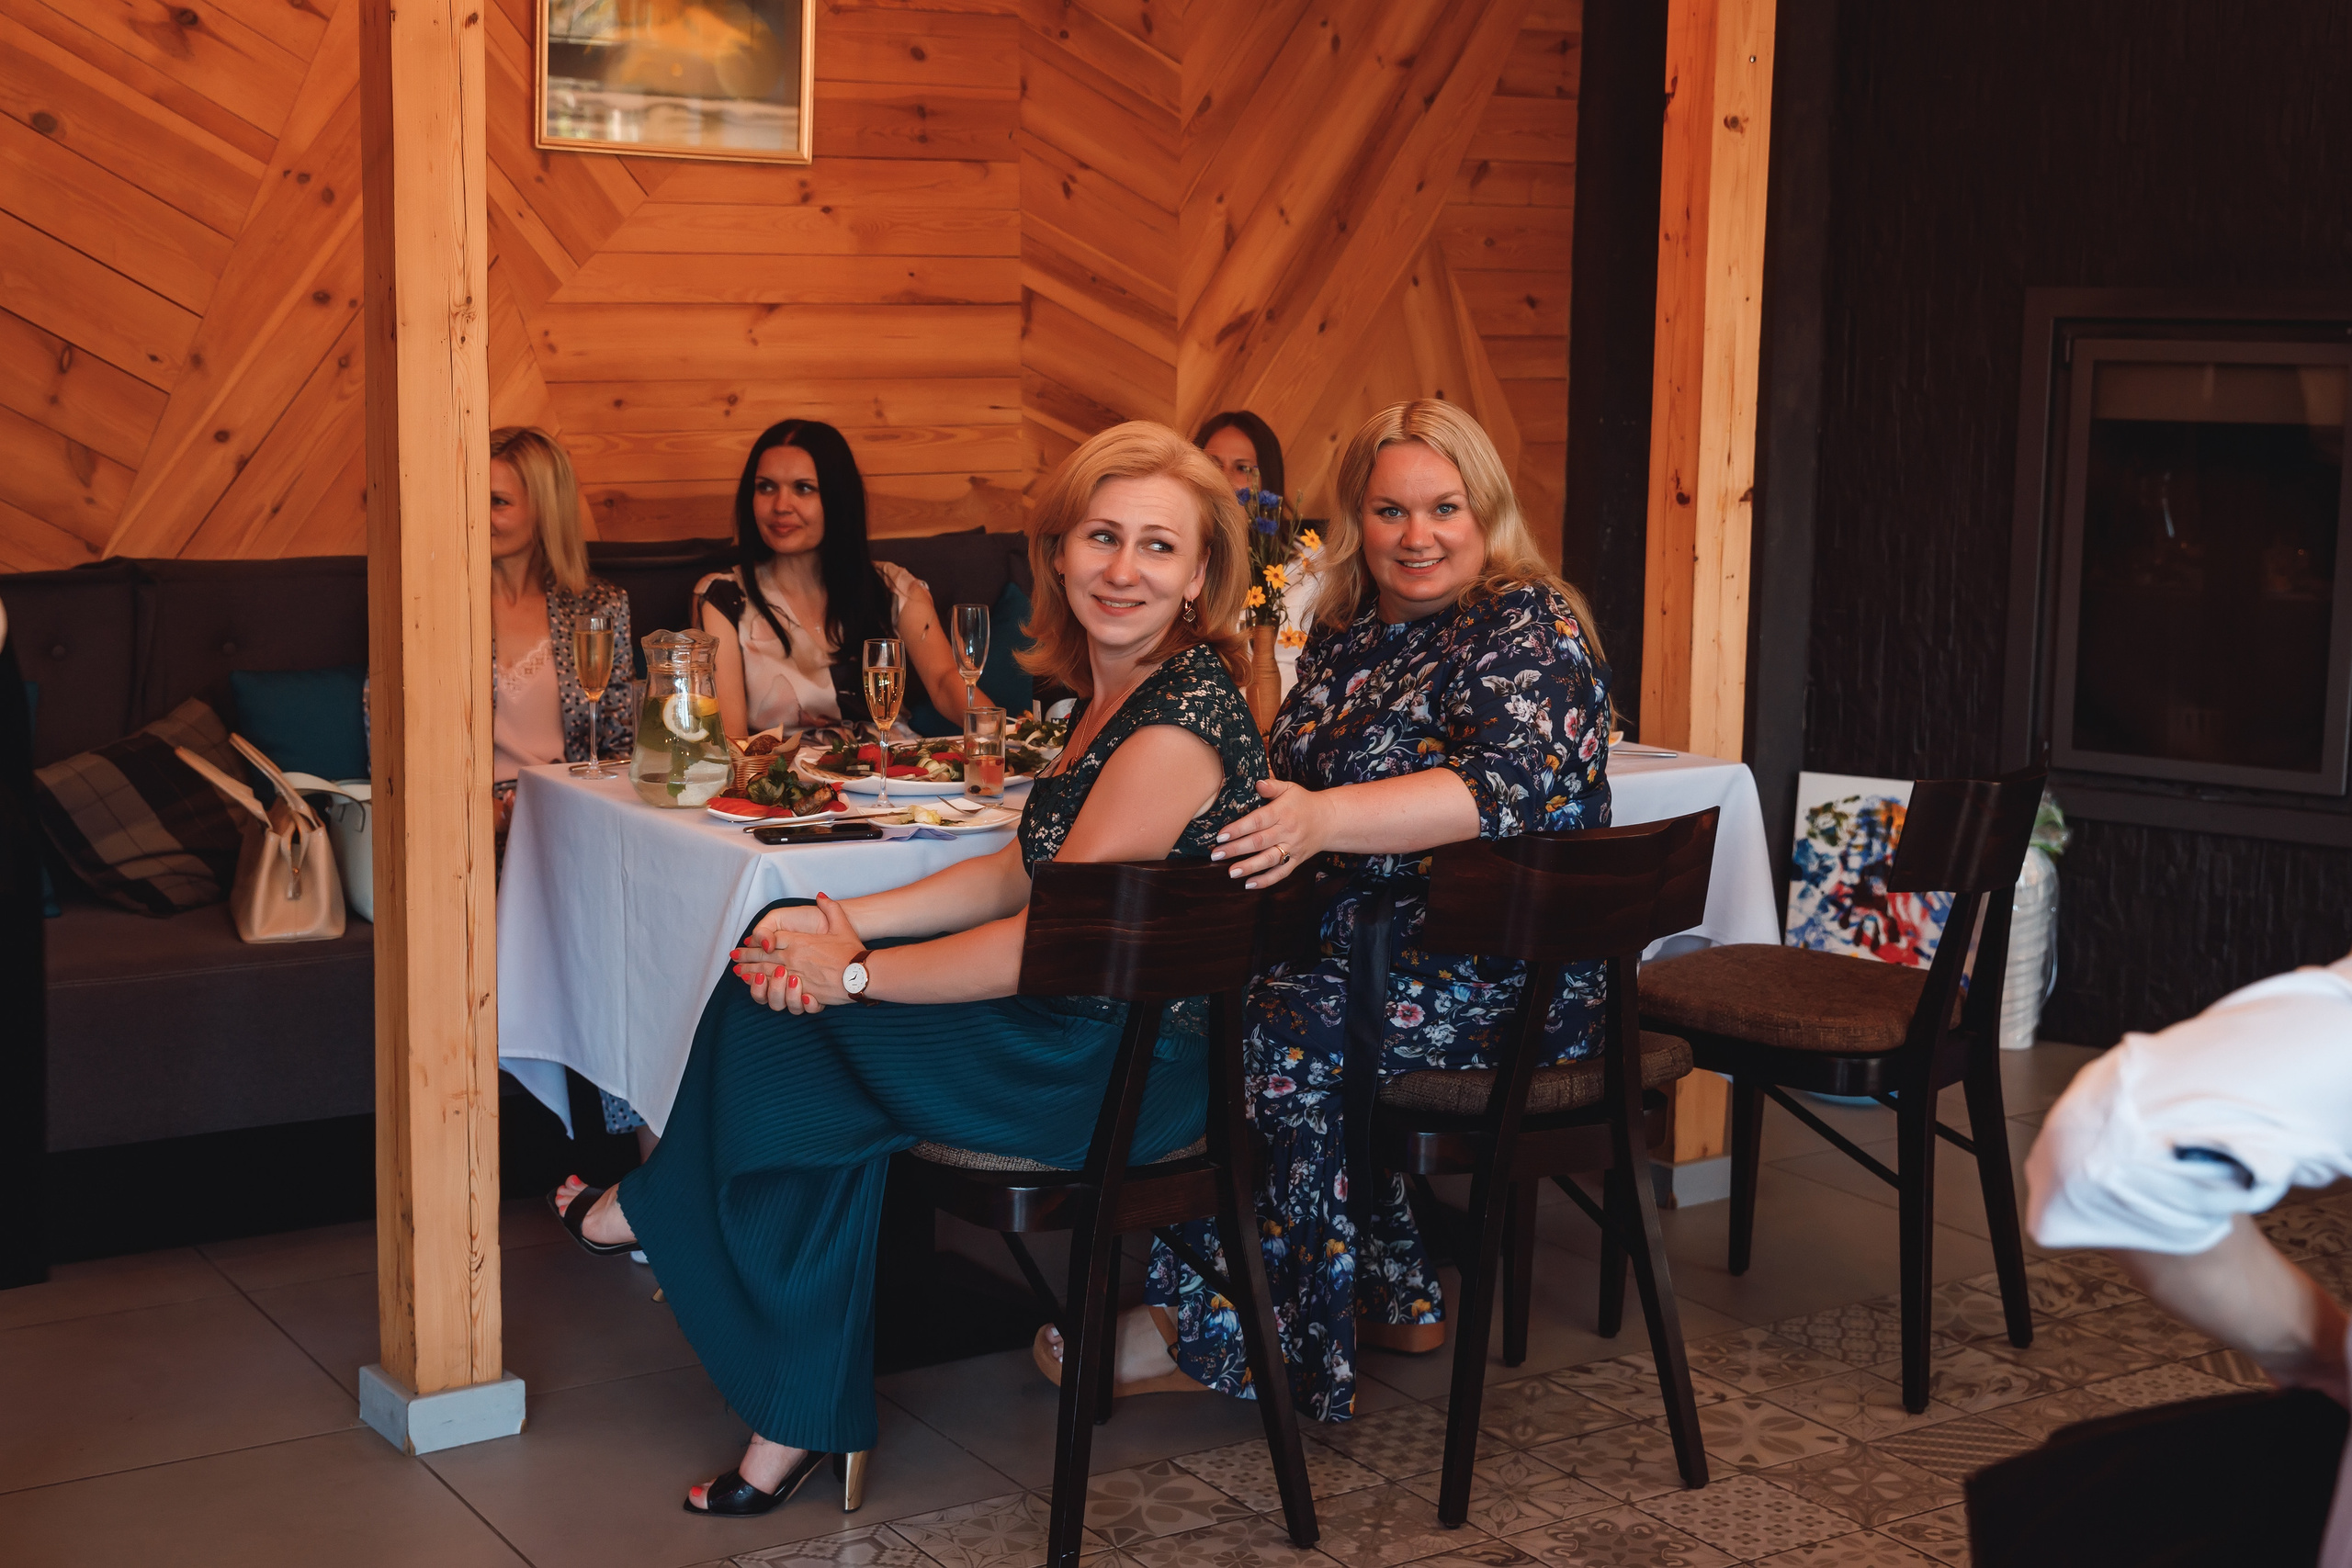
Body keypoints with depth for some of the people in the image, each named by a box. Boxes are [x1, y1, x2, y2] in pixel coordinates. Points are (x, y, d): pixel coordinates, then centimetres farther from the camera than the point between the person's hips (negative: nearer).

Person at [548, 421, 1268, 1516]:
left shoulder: (1181, 719, -22)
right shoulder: (1114, 686, 8)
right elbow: (1026, 873, 13)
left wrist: (850, 970, -11)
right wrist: (844, 923, 3)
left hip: (1133, 1066, -9)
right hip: (1087, 1032, 9)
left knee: (780, 1019, -4)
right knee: (774, 978, 4)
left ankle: (655, 1211, 25)